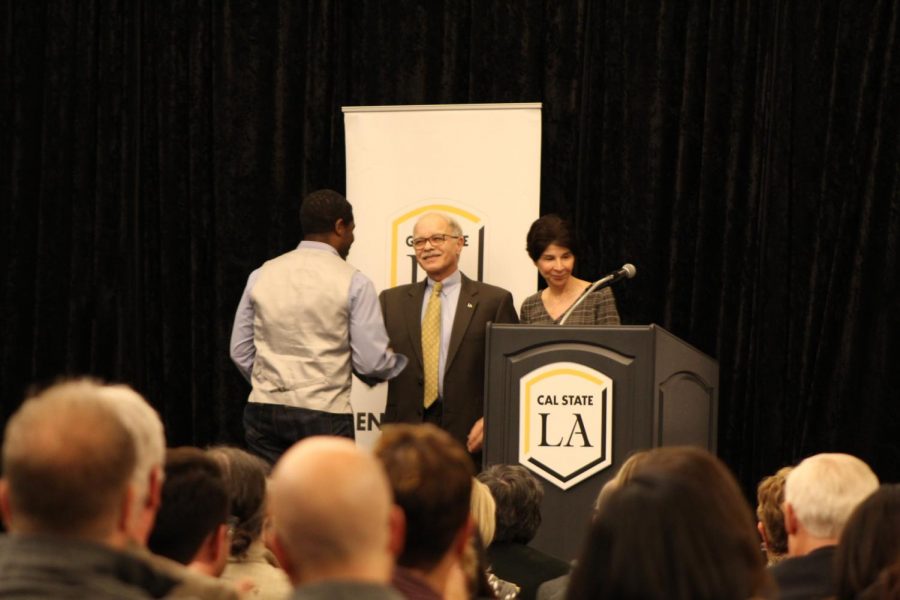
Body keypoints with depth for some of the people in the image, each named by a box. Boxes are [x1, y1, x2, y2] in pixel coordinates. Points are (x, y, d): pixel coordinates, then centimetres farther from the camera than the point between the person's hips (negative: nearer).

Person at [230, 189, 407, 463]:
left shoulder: (261, 276, 8)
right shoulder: (353, 282, -4)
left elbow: (241, 351, 12)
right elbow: (371, 362, -5)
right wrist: (402, 361, 16)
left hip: (264, 411, 4)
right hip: (324, 415, -4)